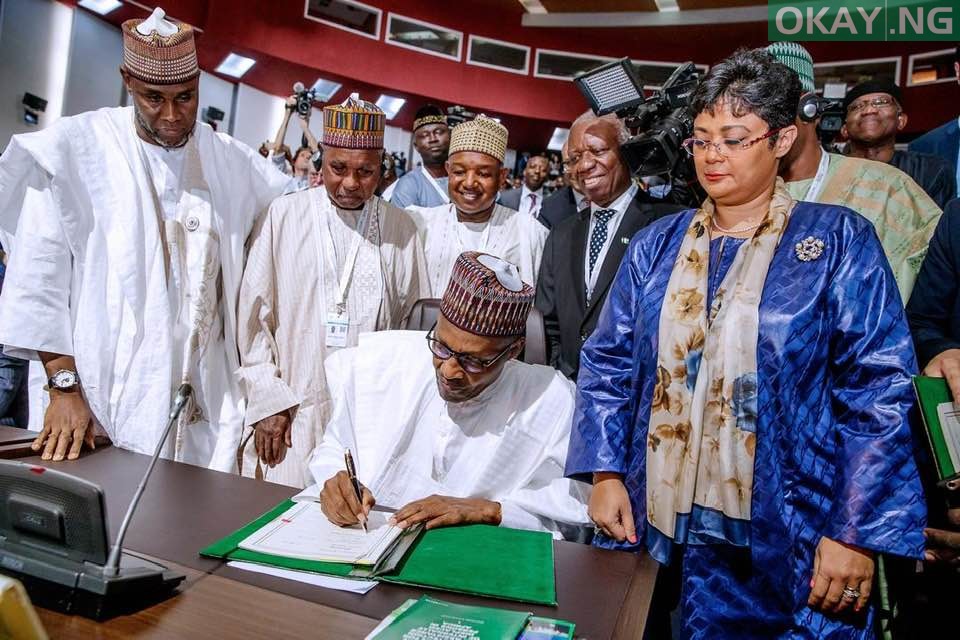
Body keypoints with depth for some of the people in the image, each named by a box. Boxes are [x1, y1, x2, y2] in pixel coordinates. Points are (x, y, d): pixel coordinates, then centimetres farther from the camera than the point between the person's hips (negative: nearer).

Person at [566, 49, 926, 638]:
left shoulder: (839, 241, -4)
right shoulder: (658, 245, 5)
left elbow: (879, 391, -8)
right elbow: (608, 363, 5)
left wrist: (858, 533, -13)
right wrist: (605, 474, -4)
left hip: (786, 543, -2)